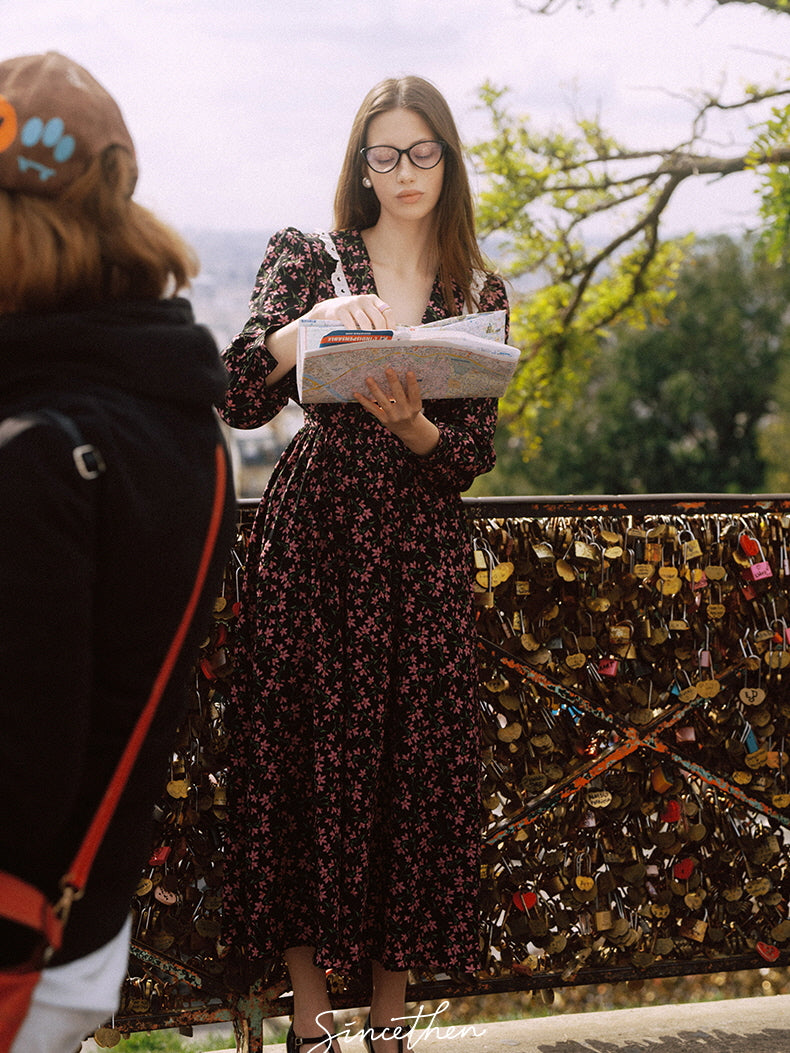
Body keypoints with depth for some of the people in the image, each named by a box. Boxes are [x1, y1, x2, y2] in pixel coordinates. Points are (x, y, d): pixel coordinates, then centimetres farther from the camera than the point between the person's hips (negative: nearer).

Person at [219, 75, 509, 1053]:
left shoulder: (478, 293, 11)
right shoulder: (307, 259, 4)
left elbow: (475, 452, 5)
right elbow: (240, 397, -10)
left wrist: (412, 427, -16)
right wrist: (313, 322, -28)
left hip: (422, 551, 2)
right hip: (310, 541, -2)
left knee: (417, 763, 1)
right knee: (303, 754, -2)